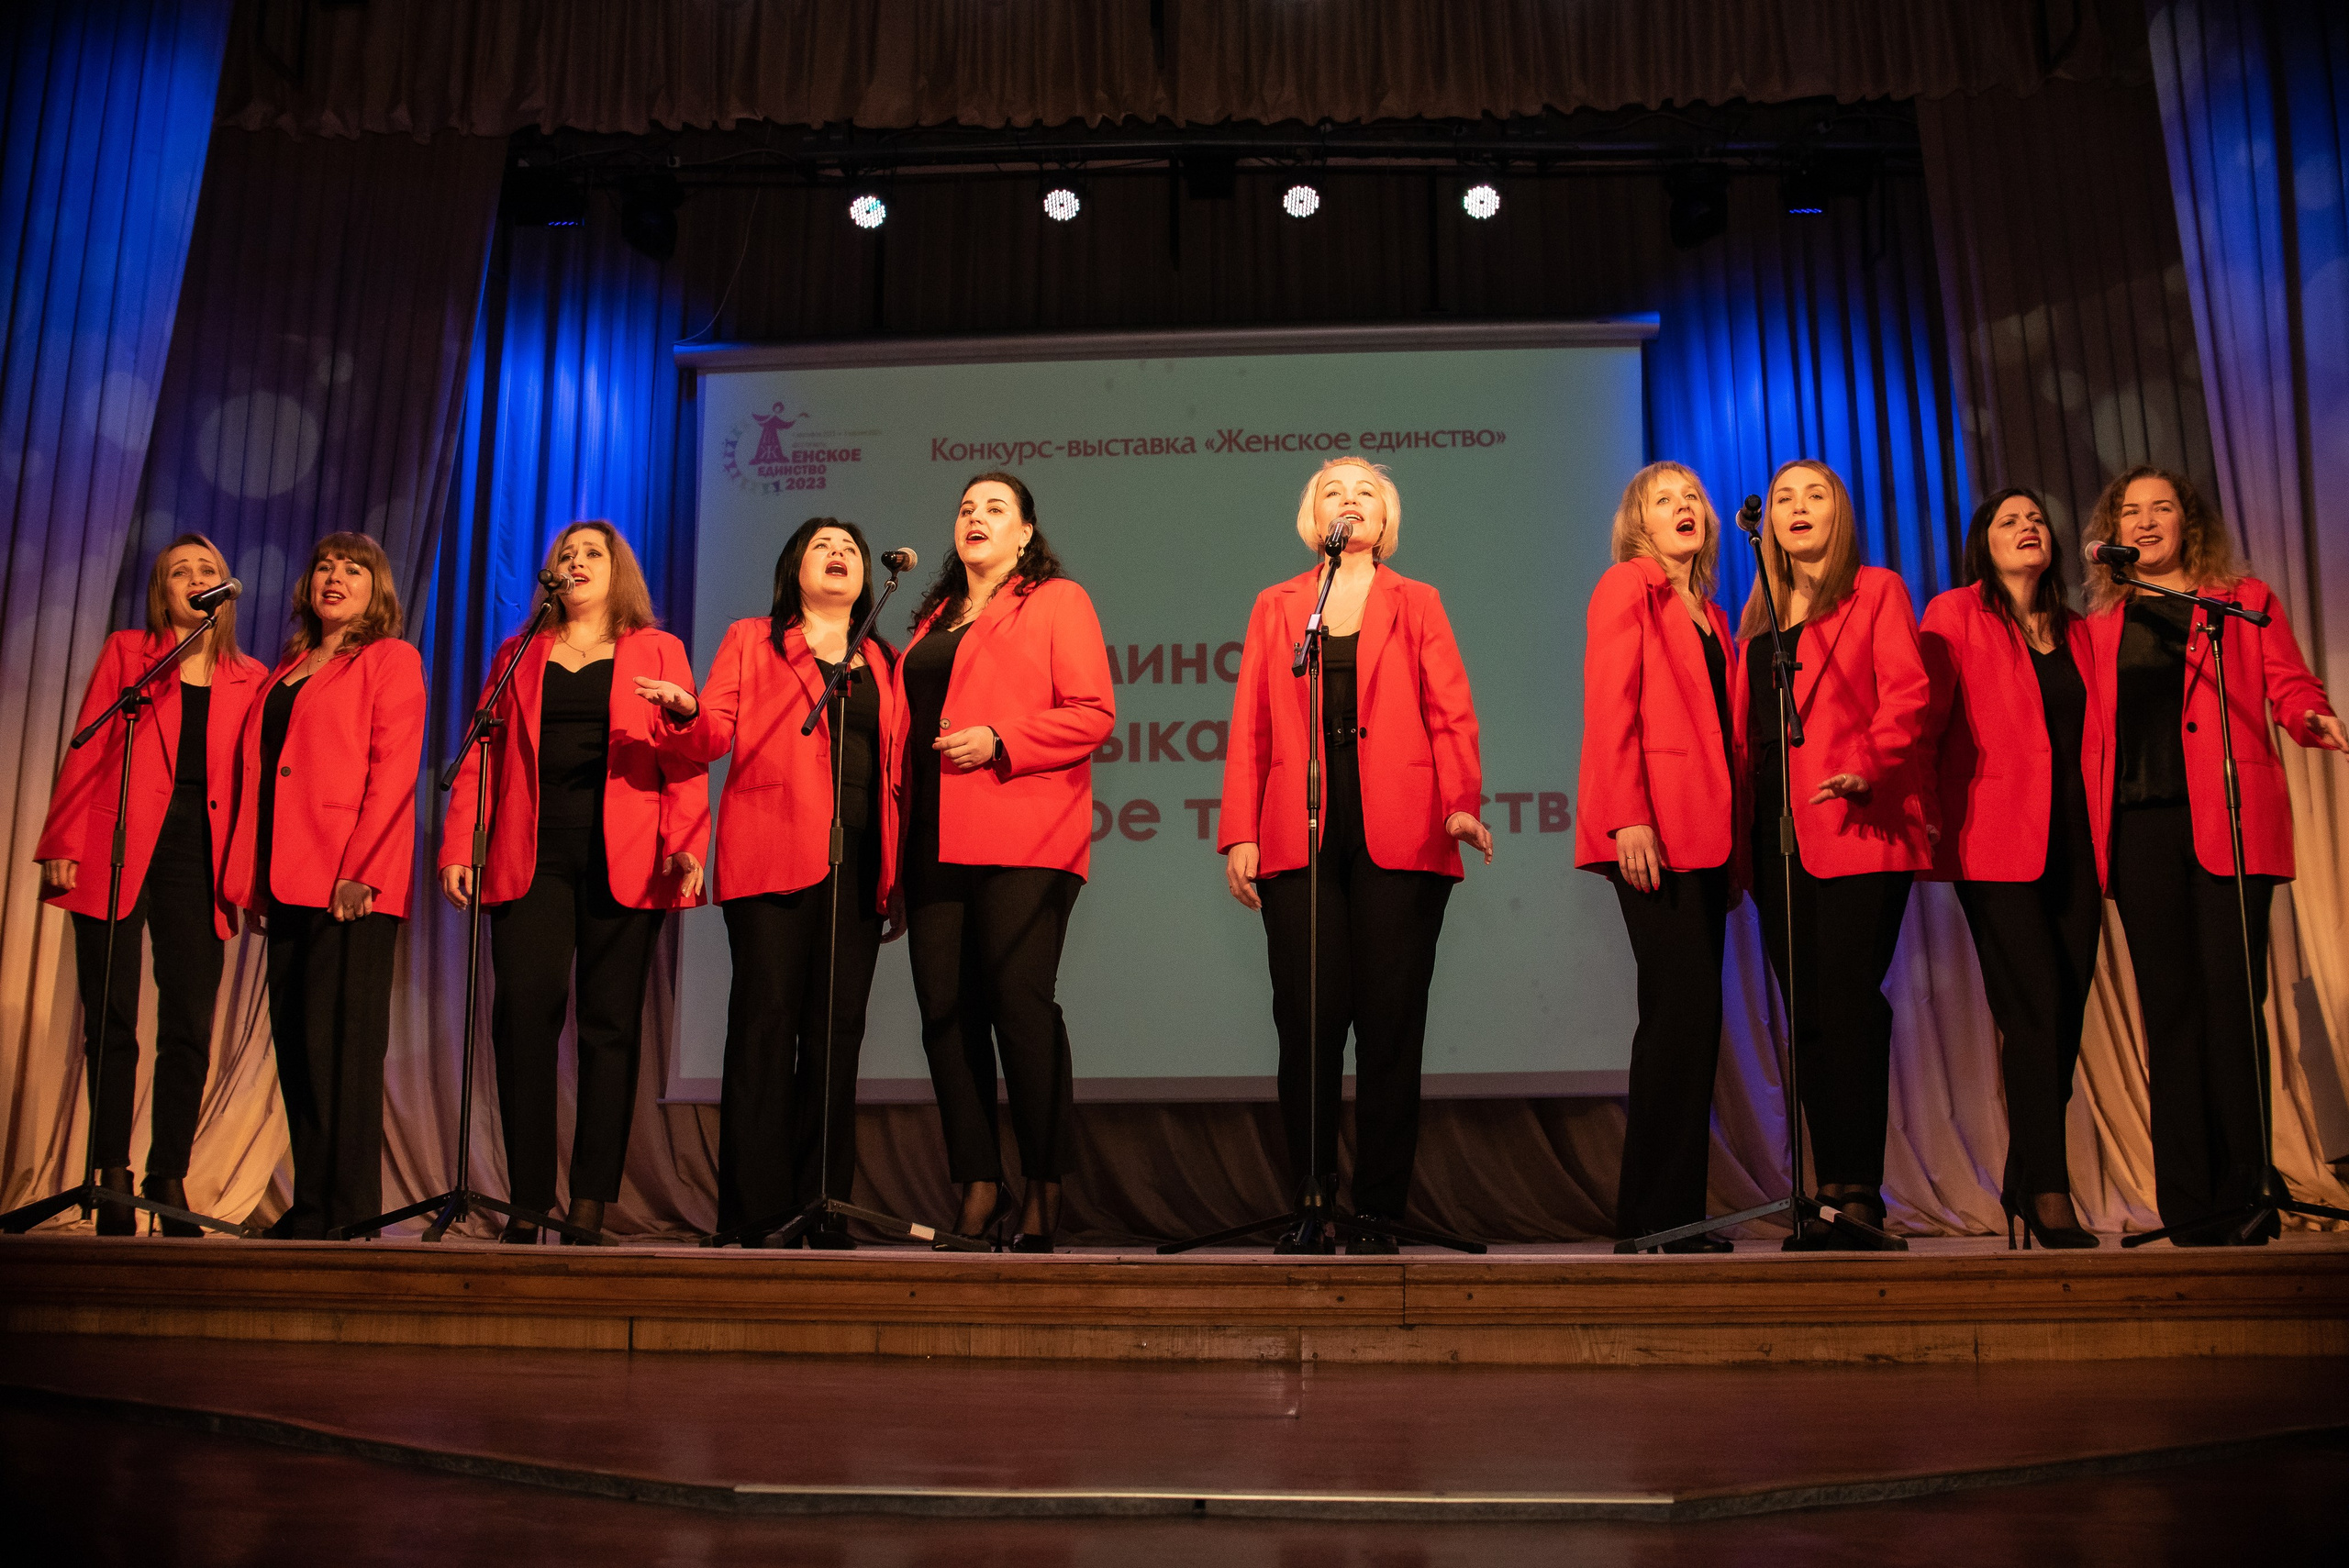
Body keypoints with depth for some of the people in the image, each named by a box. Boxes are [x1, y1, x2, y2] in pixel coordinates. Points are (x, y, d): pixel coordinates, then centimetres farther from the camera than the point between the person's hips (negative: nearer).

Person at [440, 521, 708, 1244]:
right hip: (531, 861, 2)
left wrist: (685, 844, -11)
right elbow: (480, 759, 14)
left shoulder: (657, 652, 14)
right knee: (523, 1016, -7)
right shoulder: (518, 654, 20)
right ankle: (527, 1205, -1)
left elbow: (684, 761, 3)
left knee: (610, 1023, -2)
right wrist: (458, 847, 1)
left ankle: (591, 1205, 1)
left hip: (624, 862, -2)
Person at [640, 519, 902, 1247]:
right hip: (773, 855, -3)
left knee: (838, 1030, 0)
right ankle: (753, 1211, -5)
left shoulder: (885, 665, 22)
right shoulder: (752, 641, 15)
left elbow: (898, 771, 17)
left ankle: (822, 1209, 5)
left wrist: (899, 874, 7)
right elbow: (714, 736, 5)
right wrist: (686, 711, -18)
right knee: (766, 1021, -9)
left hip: (858, 861, 3)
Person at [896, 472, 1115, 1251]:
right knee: (946, 1009, 1)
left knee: (1020, 1002, -10)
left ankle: (1042, 1193, -1)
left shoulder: (1057, 601, 6)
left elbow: (1093, 713, -4)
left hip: (1022, 839, -6)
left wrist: (999, 742, -14)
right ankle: (977, 1189, 8)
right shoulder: (935, 618, 25)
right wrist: (901, 830, 13)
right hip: (937, 839, 6)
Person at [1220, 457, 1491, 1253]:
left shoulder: (1417, 604, 15)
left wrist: (1462, 802, -13)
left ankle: (1379, 1212, 7)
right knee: (1308, 1020, -3)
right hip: (1300, 833, 1)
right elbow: (1249, 726, 10)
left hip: (1396, 835, 0)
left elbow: (1450, 712, 4)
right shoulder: (1274, 607, 17)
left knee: (1389, 1023, -1)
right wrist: (1239, 832, 0)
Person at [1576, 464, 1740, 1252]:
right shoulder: (1626, 587, 1)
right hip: (1653, 830, -8)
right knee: (1684, 1005, -12)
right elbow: (1609, 707, -10)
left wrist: (1735, 844, 13)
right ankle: (1657, 1211, -5)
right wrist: (1628, 817, -20)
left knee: (1691, 1016, 6)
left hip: (1702, 834, 8)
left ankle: (1670, 1210, 12)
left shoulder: (1711, 616, 24)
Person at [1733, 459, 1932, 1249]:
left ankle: (1857, 1192, -8)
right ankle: (1832, 1193, 8)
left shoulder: (1876, 591, 8)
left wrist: (1869, 768, -21)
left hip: (1857, 826, -5)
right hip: (1777, 829, 5)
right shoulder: (1758, 615, 23)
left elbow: (1907, 694, -5)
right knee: (1808, 1014, 3)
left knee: (1849, 1005, -11)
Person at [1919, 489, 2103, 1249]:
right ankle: (2048, 1191, -4)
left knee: (2065, 1015, 5)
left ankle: (2024, 1184, 17)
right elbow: (1919, 721, -4)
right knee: (2035, 1010, -11)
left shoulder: (2076, 632, 19)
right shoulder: (1957, 615, 2)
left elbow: (2096, 736, 18)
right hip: (1997, 843, -5)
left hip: (2072, 842, 6)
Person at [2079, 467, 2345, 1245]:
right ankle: (2189, 1205, 4)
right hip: (2140, 825, 2)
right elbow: (2093, 729, 14)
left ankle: (2243, 1195, 0)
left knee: (2231, 997, -8)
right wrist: (2089, 822, 0)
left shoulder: (2246, 600, 14)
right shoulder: (2101, 625, 18)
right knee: (2170, 1004, 0)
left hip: (2229, 821, -2)